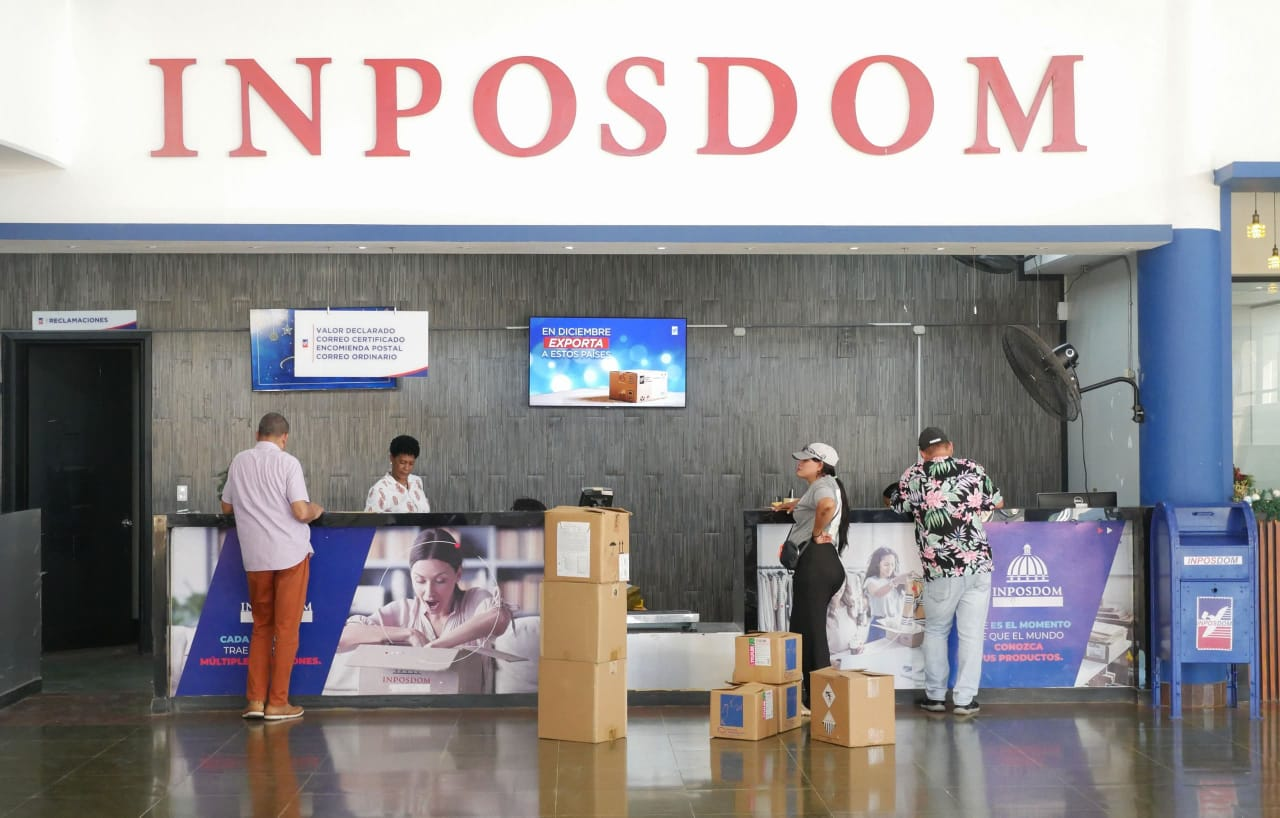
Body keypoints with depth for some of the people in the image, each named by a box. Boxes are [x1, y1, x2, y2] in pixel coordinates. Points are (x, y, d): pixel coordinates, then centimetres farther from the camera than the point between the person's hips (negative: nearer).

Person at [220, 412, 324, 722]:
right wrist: (316, 510, 7)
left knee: (261, 627, 16)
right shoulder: (288, 463, -8)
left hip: (255, 557, 4)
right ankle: (277, 703, 5)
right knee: (286, 629, 4)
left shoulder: (239, 462, 7)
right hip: (290, 554, -4)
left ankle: (255, 700, 11)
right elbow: (301, 512, -14)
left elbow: (226, 507, 18)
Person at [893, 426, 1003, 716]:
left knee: (936, 631, 16)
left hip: (941, 569, -1)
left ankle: (935, 695, 19)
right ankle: (965, 699, 6)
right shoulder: (974, 470, 4)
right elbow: (998, 503, 18)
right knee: (971, 634, 6)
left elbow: (897, 508, 15)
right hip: (978, 565, 1)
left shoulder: (913, 476, 0)